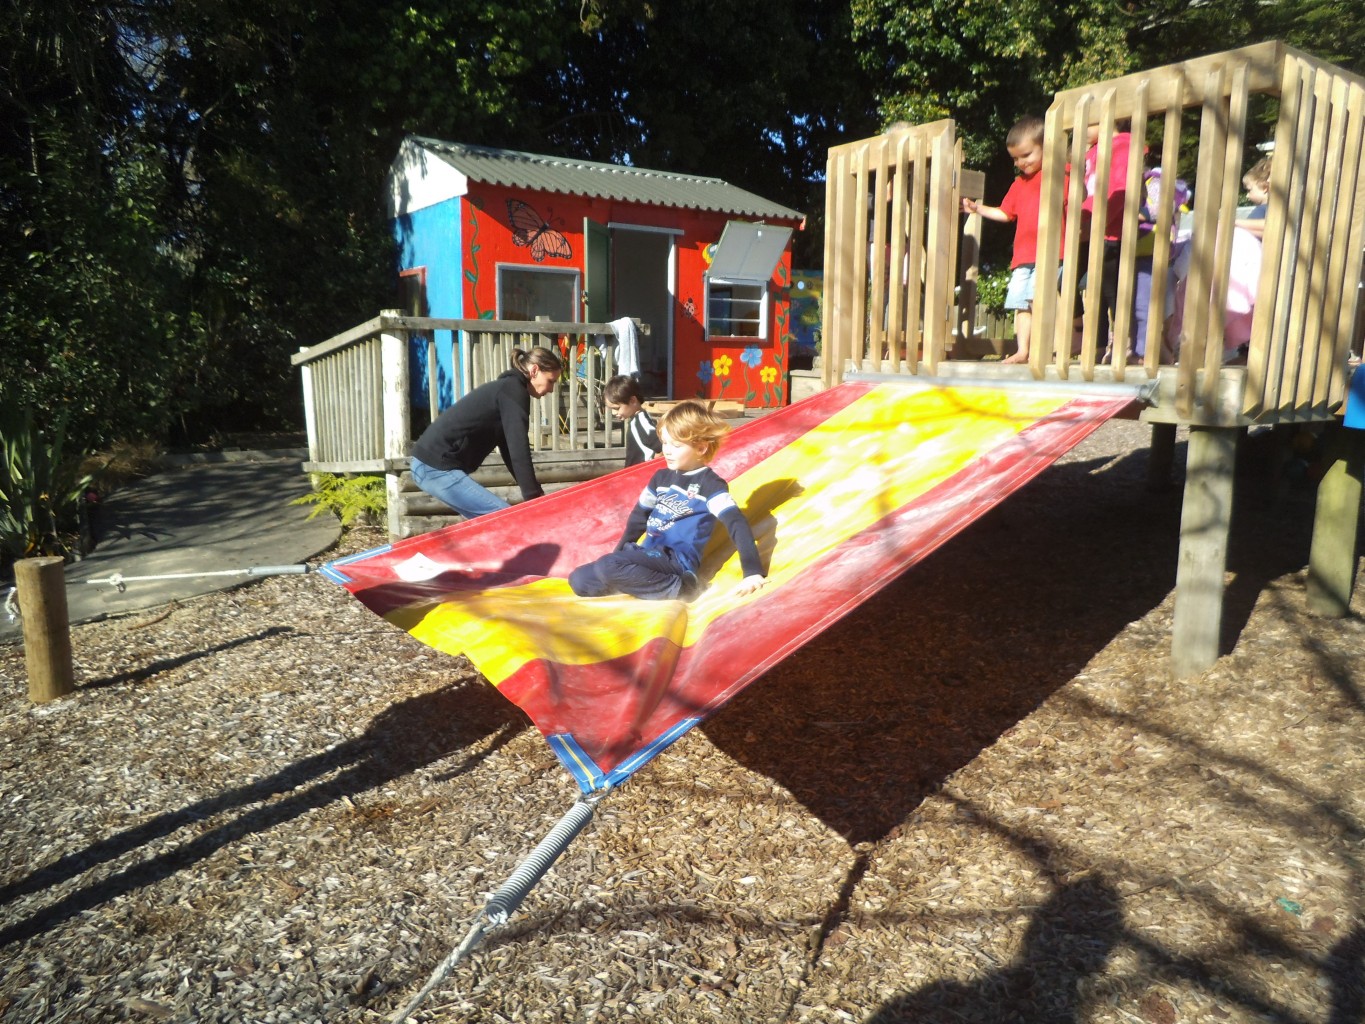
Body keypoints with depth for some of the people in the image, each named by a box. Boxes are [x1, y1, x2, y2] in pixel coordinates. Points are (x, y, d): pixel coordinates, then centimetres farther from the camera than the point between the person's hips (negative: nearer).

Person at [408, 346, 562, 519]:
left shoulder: (505, 388, 18)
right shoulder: (513, 390, -11)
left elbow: (509, 451, 18)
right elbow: (519, 452, -18)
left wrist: (536, 495, 15)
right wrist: (534, 498, -17)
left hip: (432, 464, 10)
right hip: (438, 468, -10)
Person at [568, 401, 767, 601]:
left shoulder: (710, 483, -8)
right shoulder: (661, 476, 13)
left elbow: (737, 524, -19)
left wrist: (753, 571, -31)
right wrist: (618, 554, 25)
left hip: (676, 560, -7)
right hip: (648, 555, 7)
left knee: (607, 567, -30)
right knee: (579, 579, -5)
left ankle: (676, 588, -17)